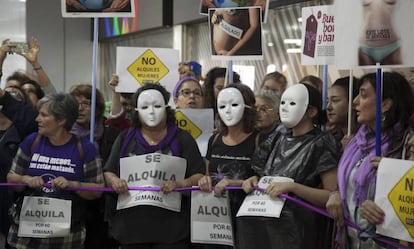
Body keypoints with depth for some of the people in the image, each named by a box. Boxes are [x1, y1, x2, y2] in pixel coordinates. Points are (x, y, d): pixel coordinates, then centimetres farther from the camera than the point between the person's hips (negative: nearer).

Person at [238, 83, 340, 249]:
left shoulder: (321, 144, -9)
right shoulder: (278, 140, 11)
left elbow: (333, 196, -15)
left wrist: (292, 187, -24)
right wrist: (254, 180, 0)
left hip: (299, 230, -6)